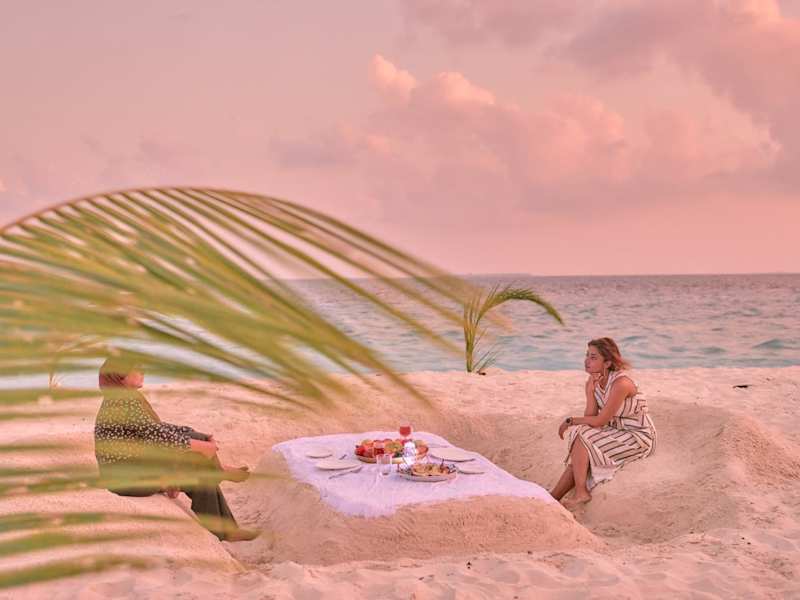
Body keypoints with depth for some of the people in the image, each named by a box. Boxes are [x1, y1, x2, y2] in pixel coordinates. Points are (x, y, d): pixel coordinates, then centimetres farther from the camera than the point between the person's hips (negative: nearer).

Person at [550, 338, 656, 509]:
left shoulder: (620, 384, -27)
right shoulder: (593, 381, -2)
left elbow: (600, 421, -22)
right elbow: (589, 416, -10)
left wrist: (570, 421, -11)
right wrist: (591, 389, -20)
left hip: (638, 437, -8)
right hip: (617, 432, 8)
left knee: (582, 437, -19)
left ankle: (581, 493, -9)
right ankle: (553, 497, -6)